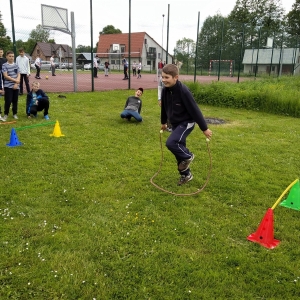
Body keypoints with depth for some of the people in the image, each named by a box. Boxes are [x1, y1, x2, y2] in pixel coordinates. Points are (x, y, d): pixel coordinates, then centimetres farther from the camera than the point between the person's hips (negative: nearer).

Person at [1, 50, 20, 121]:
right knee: (8, 101, -6)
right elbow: (6, 76, -12)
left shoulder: (16, 65, 8)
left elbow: (18, 75, 5)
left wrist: (16, 83, -9)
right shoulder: (4, 65, -5)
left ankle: (15, 113, 24)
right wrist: (15, 80, -14)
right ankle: (6, 114, 8)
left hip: (16, 86, 4)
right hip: (8, 86, -4)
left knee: (15, 101, 10)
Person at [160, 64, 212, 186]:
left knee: (171, 143, -24)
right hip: (175, 123, 7)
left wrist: (204, 128, -17)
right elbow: (164, 108, 13)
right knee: (178, 149, 13)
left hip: (186, 123, -7)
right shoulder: (165, 90, -5)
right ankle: (186, 175, 31)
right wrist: (163, 122, 26)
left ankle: (188, 156, 6)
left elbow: (195, 110, -21)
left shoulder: (183, 91, -26)